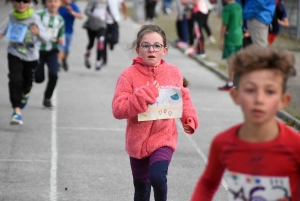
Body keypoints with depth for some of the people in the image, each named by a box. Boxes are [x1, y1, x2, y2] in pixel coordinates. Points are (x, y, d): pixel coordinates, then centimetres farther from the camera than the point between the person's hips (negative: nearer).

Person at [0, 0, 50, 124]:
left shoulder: (34, 18, -22)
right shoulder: (12, 15, -7)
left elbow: (46, 38, -27)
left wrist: (38, 32, -48)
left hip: (31, 56, -1)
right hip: (15, 54, 1)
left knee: (27, 80, 18)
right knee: (15, 80, -18)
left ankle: (25, 94, 55)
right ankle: (17, 111, -20)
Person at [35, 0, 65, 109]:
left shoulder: (60, 20, 5)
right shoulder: (39, 15, -11)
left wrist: (60, 40, -4)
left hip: (52, 51, 3)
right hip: (39, 50, -3)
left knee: (53, 75, -16)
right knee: (39, 78, -1)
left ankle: (47, 99, 6)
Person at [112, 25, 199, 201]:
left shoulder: (174, 73, -4)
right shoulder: (129, 75, -12)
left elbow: (183, 97, 12)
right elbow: (118, 109, -16)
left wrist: (189, 118, -2)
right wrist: (143, 97, -26)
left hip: (164, 138, -1)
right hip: (138, 141, 1)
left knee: (158, 177, -25)